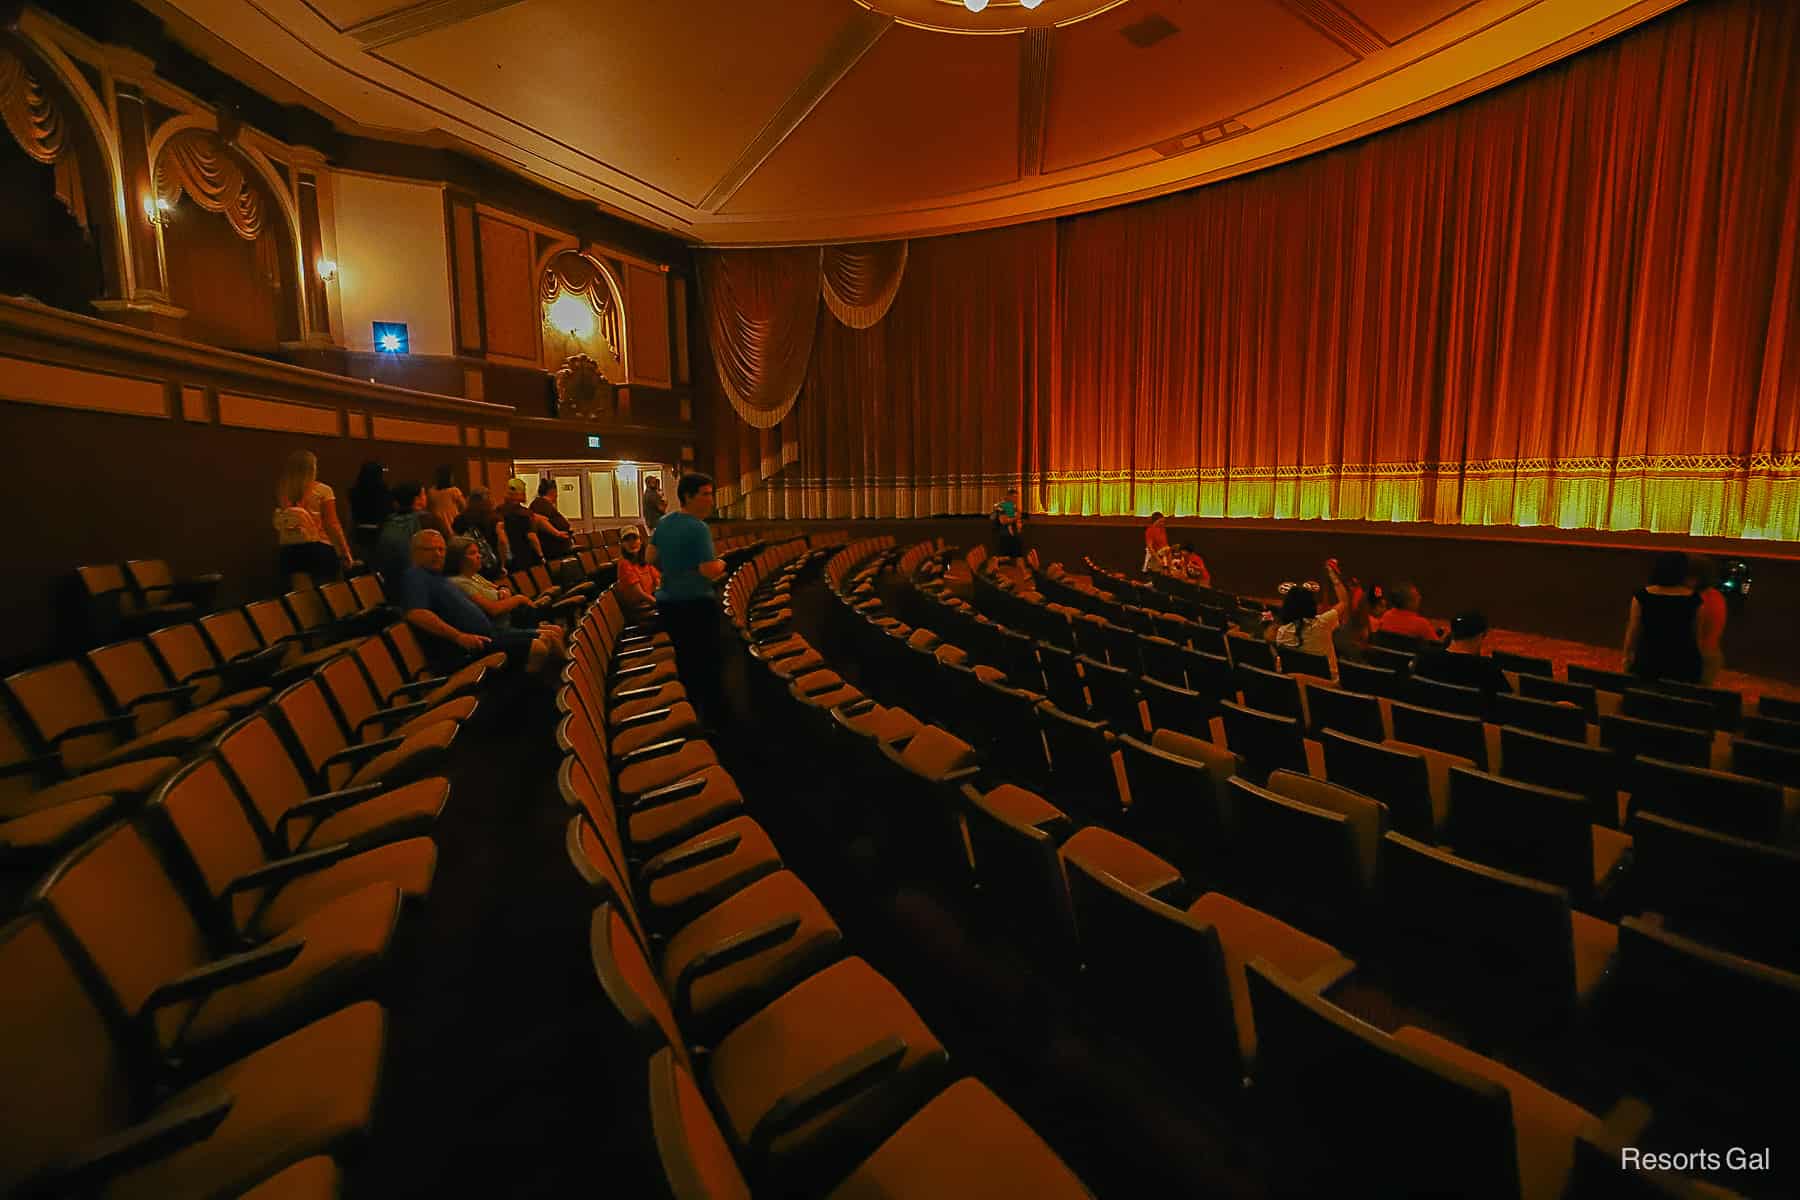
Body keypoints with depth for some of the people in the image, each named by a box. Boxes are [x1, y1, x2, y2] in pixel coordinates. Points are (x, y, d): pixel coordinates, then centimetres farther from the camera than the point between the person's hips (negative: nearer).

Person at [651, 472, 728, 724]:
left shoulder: (664, 523, 5)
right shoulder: (698, 528, -19)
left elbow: (652, 559, 15)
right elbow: (710, 571, -25)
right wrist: (720, 564, -5)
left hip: (667, 601, 7)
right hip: (696, 604, -7)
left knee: (684, 658, 19)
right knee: (707, 660, 6)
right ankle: (714, 716, 16)